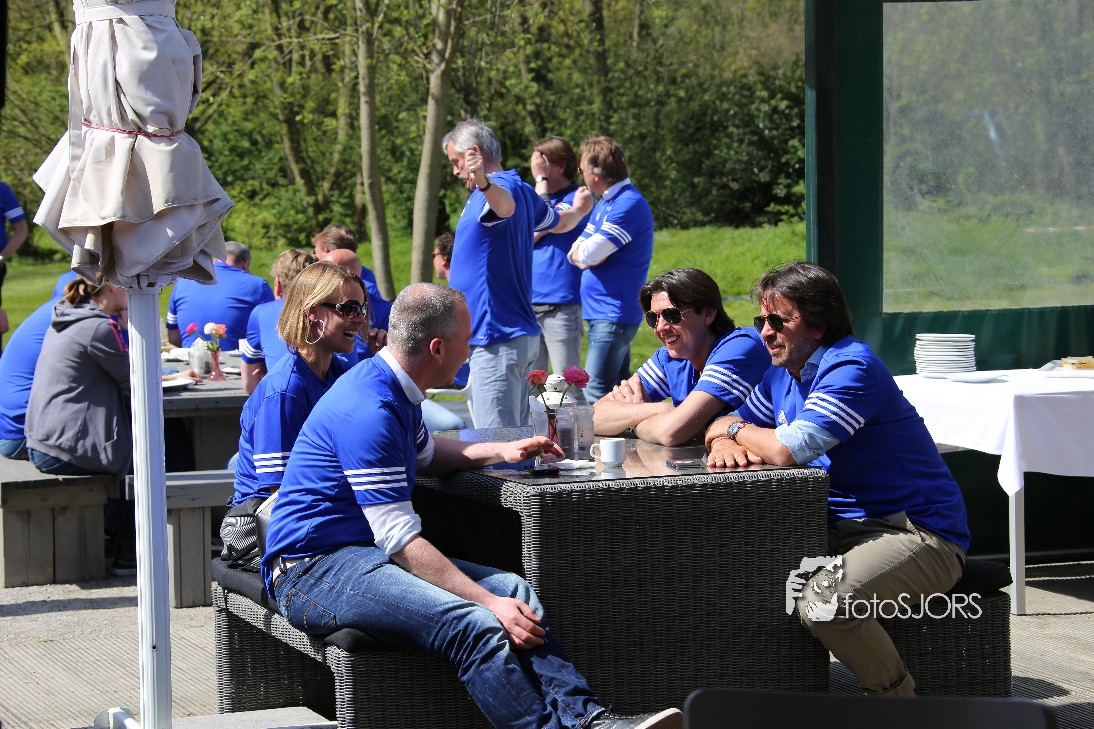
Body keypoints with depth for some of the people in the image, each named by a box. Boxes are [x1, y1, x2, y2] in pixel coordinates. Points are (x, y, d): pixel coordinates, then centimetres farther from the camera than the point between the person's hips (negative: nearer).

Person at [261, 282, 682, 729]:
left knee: (513, 591, -9)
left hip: (359, 554, 10)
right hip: (311, 571, -10)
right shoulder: (370, 411, -21)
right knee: (474, 625, -31)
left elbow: (424, 454, 37)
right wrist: (489, 602, -24)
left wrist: (500, 452, 27)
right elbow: (401, 542, -23)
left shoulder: (395, 390, 13)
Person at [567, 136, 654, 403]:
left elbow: (589, 254, -21)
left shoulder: (629, 204, -16)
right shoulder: (605, 204, 16)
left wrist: (583, 253, 1)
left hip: (613, 316, -10)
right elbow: (576, 252, 13)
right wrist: (586, 256, -8)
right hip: (603, 313, 10)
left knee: (596, 396, -14)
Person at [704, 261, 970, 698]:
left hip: (919, 532, -9)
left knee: (823, 601, -33)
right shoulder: (783, 374, 11)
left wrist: (734, 429, -7)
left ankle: (896, 695, -9)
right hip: (843, 526, 9)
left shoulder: (851, 368, -19)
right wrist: (726, 445, -9)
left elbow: (789, 449, -28)